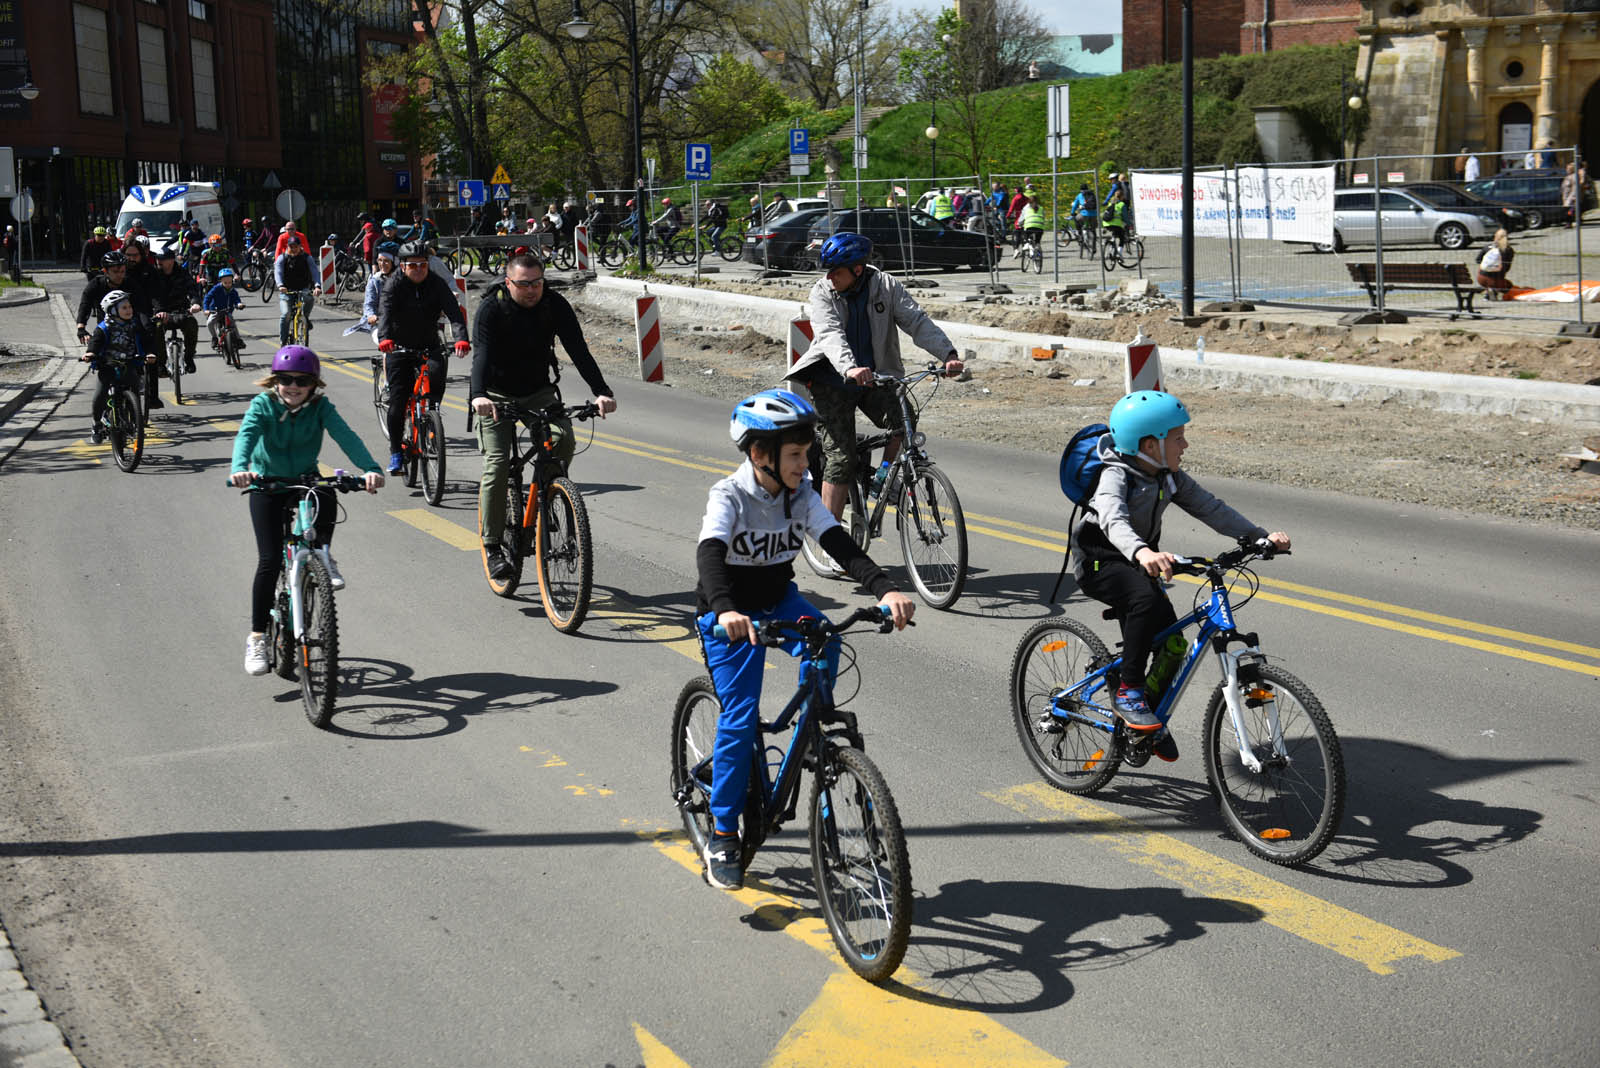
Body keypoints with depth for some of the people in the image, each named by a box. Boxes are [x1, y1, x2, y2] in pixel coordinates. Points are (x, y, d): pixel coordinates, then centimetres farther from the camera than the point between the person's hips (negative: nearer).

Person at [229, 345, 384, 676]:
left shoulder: (320, 407, -13)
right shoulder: (263, 404, -15)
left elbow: (345, 435, -27)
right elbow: (246, 434, -33)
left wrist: (370, 468, -46)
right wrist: (239, 469, -55)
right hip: (267, 485, -1)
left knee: (327, 499, -36)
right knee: (269, 560, -12)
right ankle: (257, 638, -2)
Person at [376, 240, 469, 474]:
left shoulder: (437, 284, -8)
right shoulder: (393, 285, -12)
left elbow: (454, 312, -22)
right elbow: (385, 313, -29)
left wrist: (461, 339, -41)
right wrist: (384, 338, -49)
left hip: (429, 346, 1)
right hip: (400, 348, -1)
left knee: (437, 373, -29)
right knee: (397, 401, -7)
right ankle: (396, 452, 7)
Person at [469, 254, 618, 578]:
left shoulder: (555, 305, -12)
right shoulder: (491, 308, -19)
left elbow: (578, 349, -19)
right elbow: (481, 354, -33)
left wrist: (601, 392, -34)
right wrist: (478, 395, -52)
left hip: (539, 391, 3)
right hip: (497, 395, -2)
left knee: (563, 438, -24)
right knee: (497, 464, -14)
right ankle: (492, 547, -6)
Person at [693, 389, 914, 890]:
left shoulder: (803, 496, -9)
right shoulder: (729, 497, -22)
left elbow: (841, 546, -20)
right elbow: (709, 555, -39)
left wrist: (885, 589, -38)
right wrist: (725, 611, -58)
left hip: (779, 601, 4)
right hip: (728, 615, -4)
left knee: (823, 642, -28)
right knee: (740, 718, -11)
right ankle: (722, 836, 2)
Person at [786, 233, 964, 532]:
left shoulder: (886, 286, -6)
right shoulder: (822, 292, -10)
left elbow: (918, 322, -14)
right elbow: (830, 335, -26)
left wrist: (948, 355, -30)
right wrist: (850, 369, -46)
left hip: (875, 377, 2)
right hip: (833, 382, -2)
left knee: (903, 421, -25)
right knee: (840, 458, -8)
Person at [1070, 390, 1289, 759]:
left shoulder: (1170, 478, 0)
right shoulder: (1116, 475, -23)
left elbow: (1210, 509, -1)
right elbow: (1113, 520, -42)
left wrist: (1261, 536, -12)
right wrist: (1142, 553, -63)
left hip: (1138, 561, 7)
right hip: (1100, 561, -7)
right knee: (1147, 600, -35)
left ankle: (1154, 718, 20)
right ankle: (1128, 692, -24)